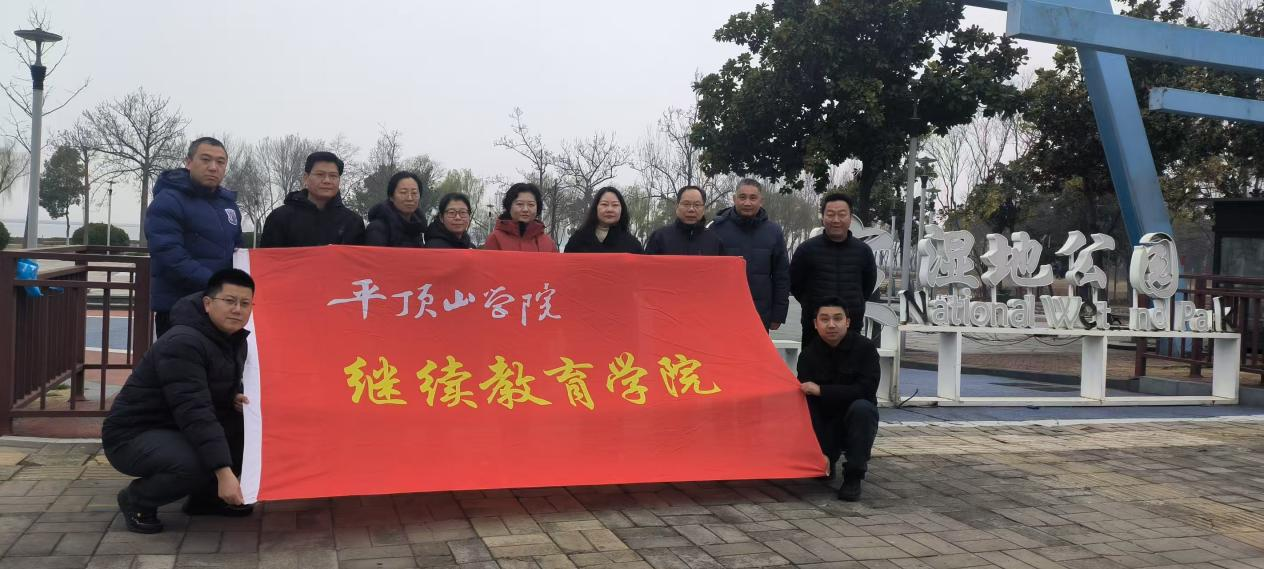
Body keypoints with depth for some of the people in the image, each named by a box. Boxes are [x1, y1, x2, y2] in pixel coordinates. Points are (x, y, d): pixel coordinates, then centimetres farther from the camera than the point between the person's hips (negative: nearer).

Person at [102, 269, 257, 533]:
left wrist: (236, 398, -6)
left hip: (179, 430, 9)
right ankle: (137, 499, -5)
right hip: (133, 436, -8)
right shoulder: (183, 343, -26)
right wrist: (223, 472, -43)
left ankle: (205, 496, 10)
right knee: (199, 462, -35)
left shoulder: (235, 339, 2)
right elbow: (193, 412, -36)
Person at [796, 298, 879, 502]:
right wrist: (821, 453, -26)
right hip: (824, 424, 2)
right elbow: (807, 405, -16)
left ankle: (853, 477, -23)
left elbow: (866, 390, -25)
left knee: (861, 407, -34)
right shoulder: (808, 355, -10)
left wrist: (821, 390, -28)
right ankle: (827, 461, 18)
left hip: (855, 420, -2)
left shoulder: (864, 347, -13)